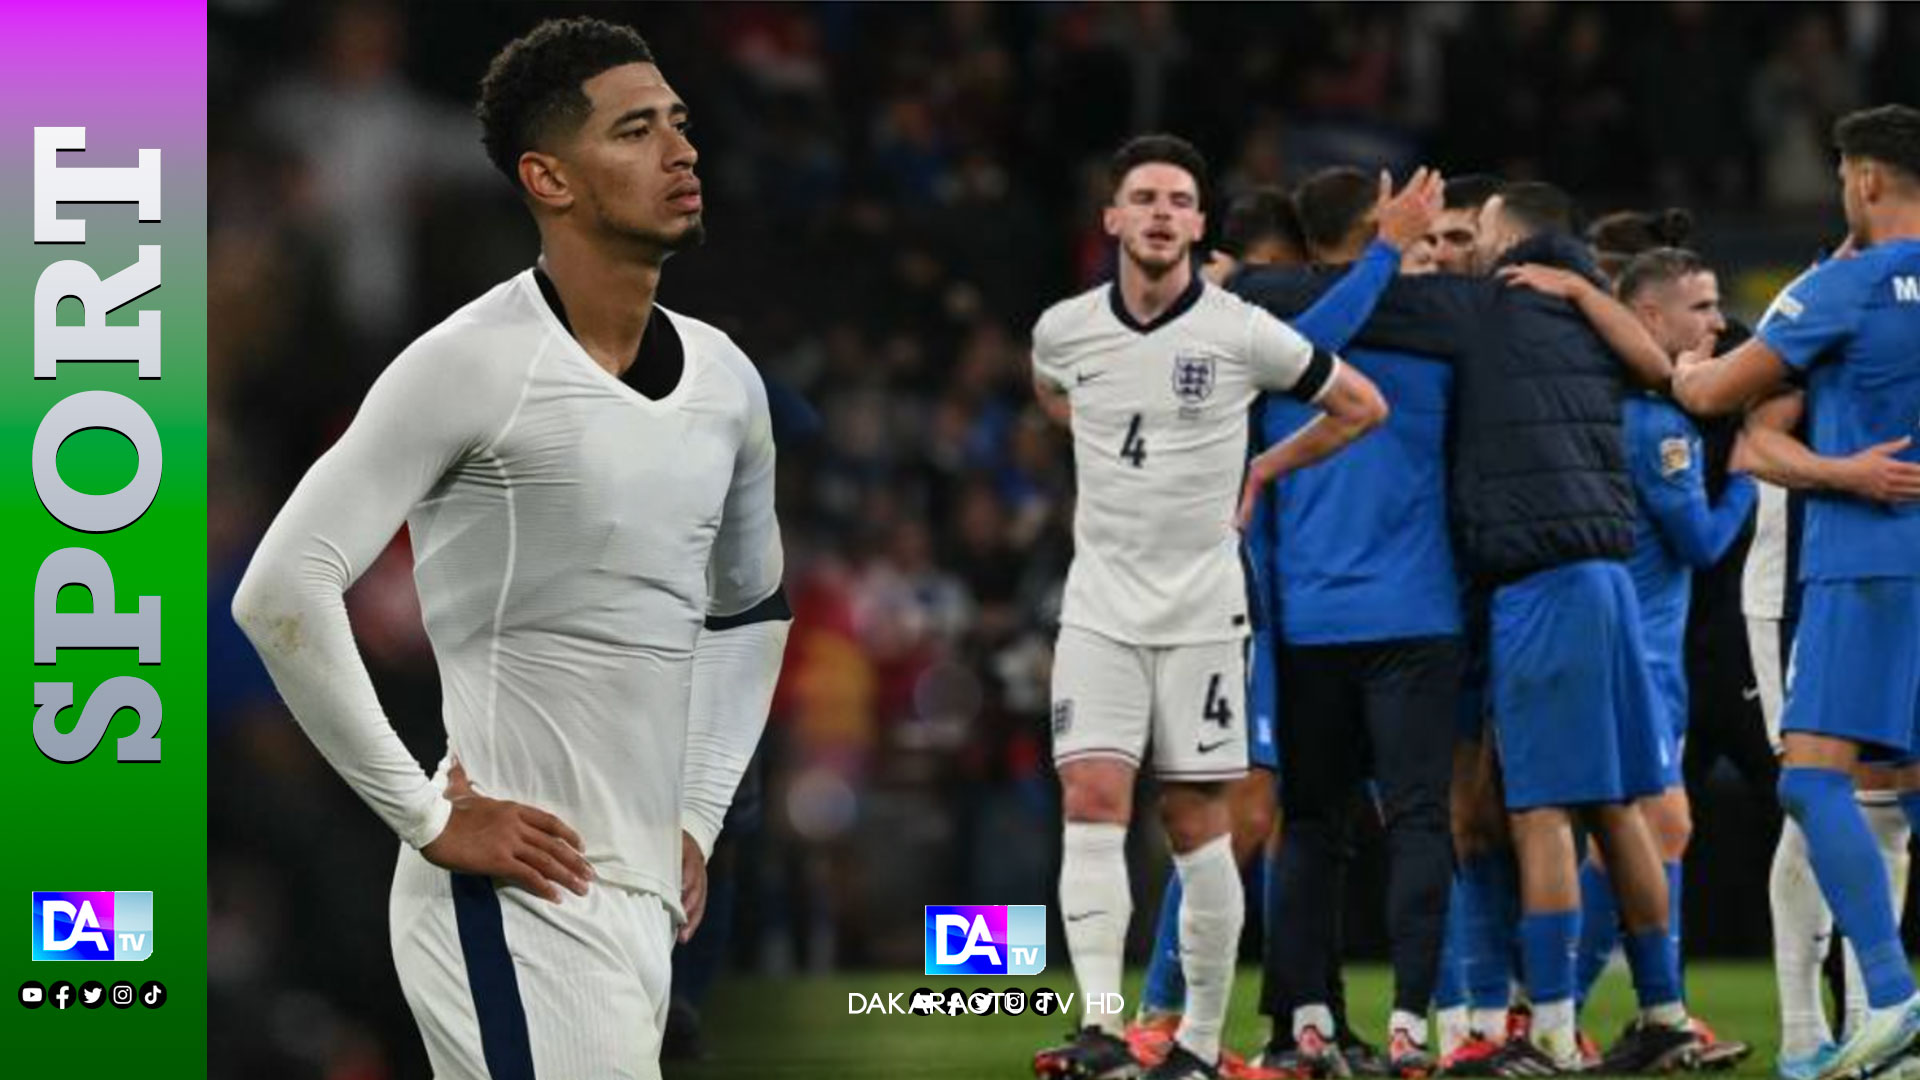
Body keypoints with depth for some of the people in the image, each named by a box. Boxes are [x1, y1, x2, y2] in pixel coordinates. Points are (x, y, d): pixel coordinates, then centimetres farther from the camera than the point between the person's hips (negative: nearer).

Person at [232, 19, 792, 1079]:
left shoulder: (725, 381, 12)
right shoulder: (474, 366, -11)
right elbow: (281, 595, -16)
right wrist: (427, 816, -14)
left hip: (645, 905, 8)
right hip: (518, 902, -7)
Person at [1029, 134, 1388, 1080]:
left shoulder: (1243, 334, -8)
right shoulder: (1064, 330, 1)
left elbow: (1361, 407, 6)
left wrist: (1261, 472, 6)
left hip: (1203, 608, -2)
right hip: (1100, 603, 2)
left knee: (1197, 823, 1)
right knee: (1091, 803, -12)